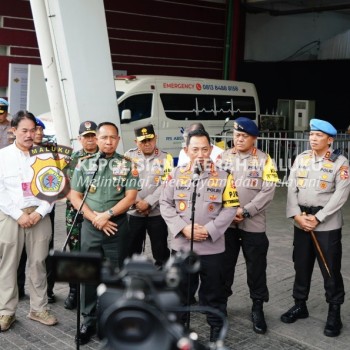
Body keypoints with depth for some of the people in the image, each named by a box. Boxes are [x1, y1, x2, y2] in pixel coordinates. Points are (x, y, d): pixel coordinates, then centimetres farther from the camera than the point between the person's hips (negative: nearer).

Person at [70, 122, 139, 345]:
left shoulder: (127, 165, 2)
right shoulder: (85, 165, 7)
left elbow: (130, 197, -5)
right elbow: (75, 196, 3)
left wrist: (107, 215, -15)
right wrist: (95, 218, -9)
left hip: (118, 227, -1)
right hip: (90, 226, 2)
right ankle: (89, 321, 15)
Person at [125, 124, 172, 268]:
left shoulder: (165, 158, -1)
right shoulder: (129, 156, 2)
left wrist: (147, 202, -15)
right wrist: (137, 202, -11)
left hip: (157, 213, -1)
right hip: (134, 212, 1)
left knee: (160, 250, 7)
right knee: (132, 249, 12)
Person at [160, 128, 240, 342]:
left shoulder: (223, 176, -2)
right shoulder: (176, 174, 2)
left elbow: (231, 208, -4)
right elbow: (165, 204, 1)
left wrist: (209, 230, -14)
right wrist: (183, 227, -12)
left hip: (212, 247, -1)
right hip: (181, 245, 2)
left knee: (213, 290, 10)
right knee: (181, 289, 14)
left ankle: (217, 325, 28)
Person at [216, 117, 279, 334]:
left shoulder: (264, 160, 0)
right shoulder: (222, 157, 7)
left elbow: (268, 191, -8)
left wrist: (245, 211, -16)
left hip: (253, 224, -2)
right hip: (225, 222, 2)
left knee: (256, 267, 5)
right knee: (224, 264, 13)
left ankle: (257, 308, 20)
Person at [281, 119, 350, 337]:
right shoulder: (301, 159, 7)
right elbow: (292, 189, 3)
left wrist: (317, 218, -15)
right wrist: (297, 215, -10)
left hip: (327, 224, -4)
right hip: (301, 223, 4)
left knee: (331, 270, 1)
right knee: (301, 266, 13)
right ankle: (300, 305, 29)